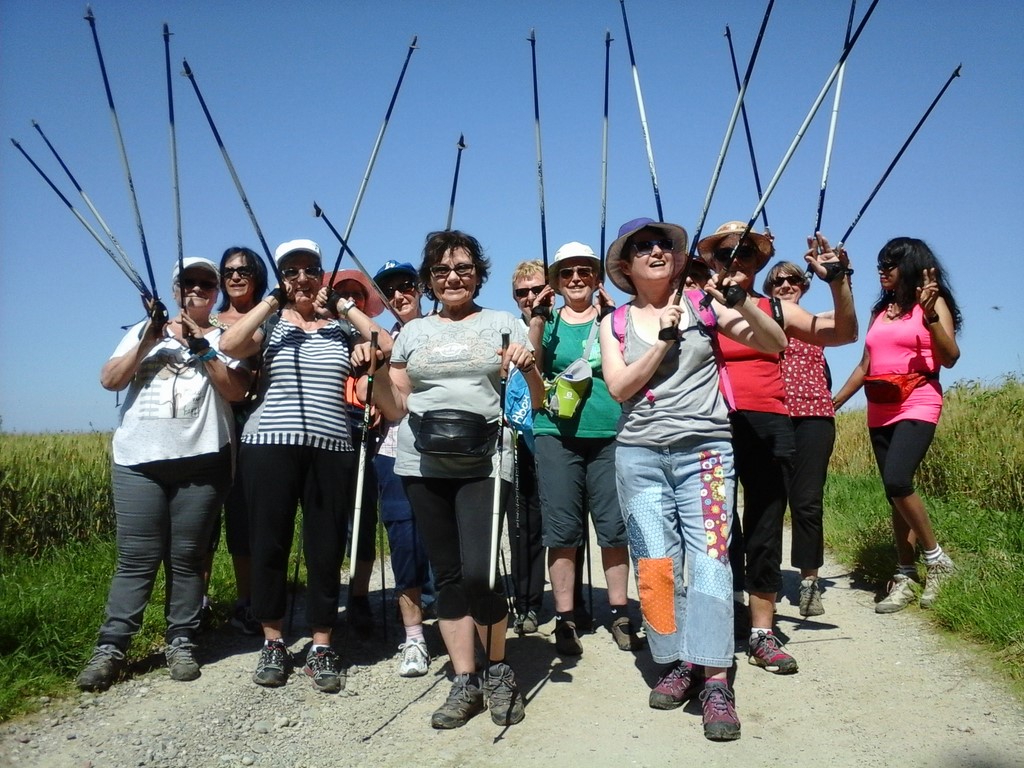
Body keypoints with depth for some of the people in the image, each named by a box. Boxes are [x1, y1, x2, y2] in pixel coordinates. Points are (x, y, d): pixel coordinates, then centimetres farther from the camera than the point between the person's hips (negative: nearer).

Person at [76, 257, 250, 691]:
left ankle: (181, 643, 10)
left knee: (187, 558, 2)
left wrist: (201, 347, -11)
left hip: (201, 462, -1)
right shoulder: (145, 330, 16)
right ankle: (110, 648, 3)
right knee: (137, 558, -2)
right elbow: (109, 380, 6)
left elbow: (236, 390, -4)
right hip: (138, 461, 1)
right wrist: (147, 341, -5)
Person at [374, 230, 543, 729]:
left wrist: (529, 370, -13)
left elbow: (536, 401, 7)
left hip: (482, 465, -3)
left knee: (478, 573, -14)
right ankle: (464, 682, 18)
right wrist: (374, 369, -2)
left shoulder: (503, 324, 10)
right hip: (423, 466, 3)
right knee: (446, 574, 7)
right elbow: (394, 409, 13)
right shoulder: (413, 332, 16)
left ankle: (498, 671, 10)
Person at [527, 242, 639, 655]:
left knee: (614, 527, 3)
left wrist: (614, 316, -11)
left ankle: (619, 615, 17)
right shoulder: (548, 320, 11)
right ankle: (565, 620, 12)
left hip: (609, 435, 0)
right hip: (557, 436, 0)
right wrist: (536, 319, -11)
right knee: (562, 531, 2)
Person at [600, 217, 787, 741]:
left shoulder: (702, 304, 6)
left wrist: (741, 302, -13)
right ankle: (678, 662, 17)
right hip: (639, 455, 2)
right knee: (655, 565, 3)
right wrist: (664, 339, -11)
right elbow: (619, 388, -4)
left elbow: (775, 344, 2)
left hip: (705, 450, -2)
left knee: (709, 559, -11)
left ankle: (715, 681, -7)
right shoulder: (615, 323, 9)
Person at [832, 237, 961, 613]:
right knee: (895, 494, 4)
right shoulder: (880, 310, 18)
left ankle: (936, 559, -5)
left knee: (897, 480, -24)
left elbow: (950, 358, -10)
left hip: (917, 407, -6)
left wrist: (930, 316, -22)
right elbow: (866, 366, 21)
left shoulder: (934, 303, 2)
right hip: (880, 412, 6)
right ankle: (904, 580, 7)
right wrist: (833, 402, 18)